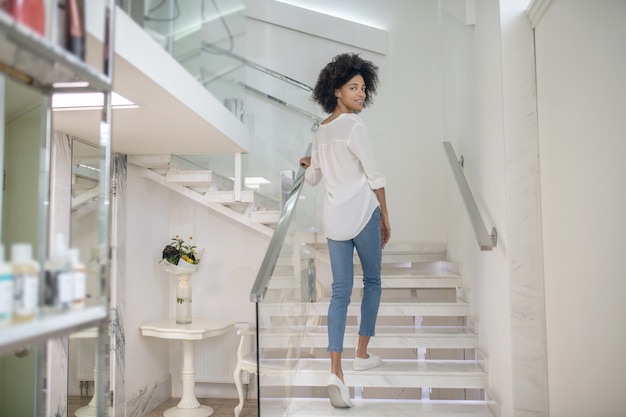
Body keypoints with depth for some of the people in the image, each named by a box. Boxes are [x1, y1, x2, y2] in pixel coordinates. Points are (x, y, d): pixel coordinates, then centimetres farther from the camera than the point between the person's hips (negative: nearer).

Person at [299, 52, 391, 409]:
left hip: (334, 218, 6)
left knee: (341, 292, 4)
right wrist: (385, 219, 0)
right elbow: (374, 175, -10)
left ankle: (336, 372, -7)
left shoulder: (322, 131, 14)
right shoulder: (353, 125, -9)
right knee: (372, 281, 15)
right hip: (362, 213, -6)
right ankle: (362, 354, 25)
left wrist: (307, 162, 47)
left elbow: (312, 178, 24)